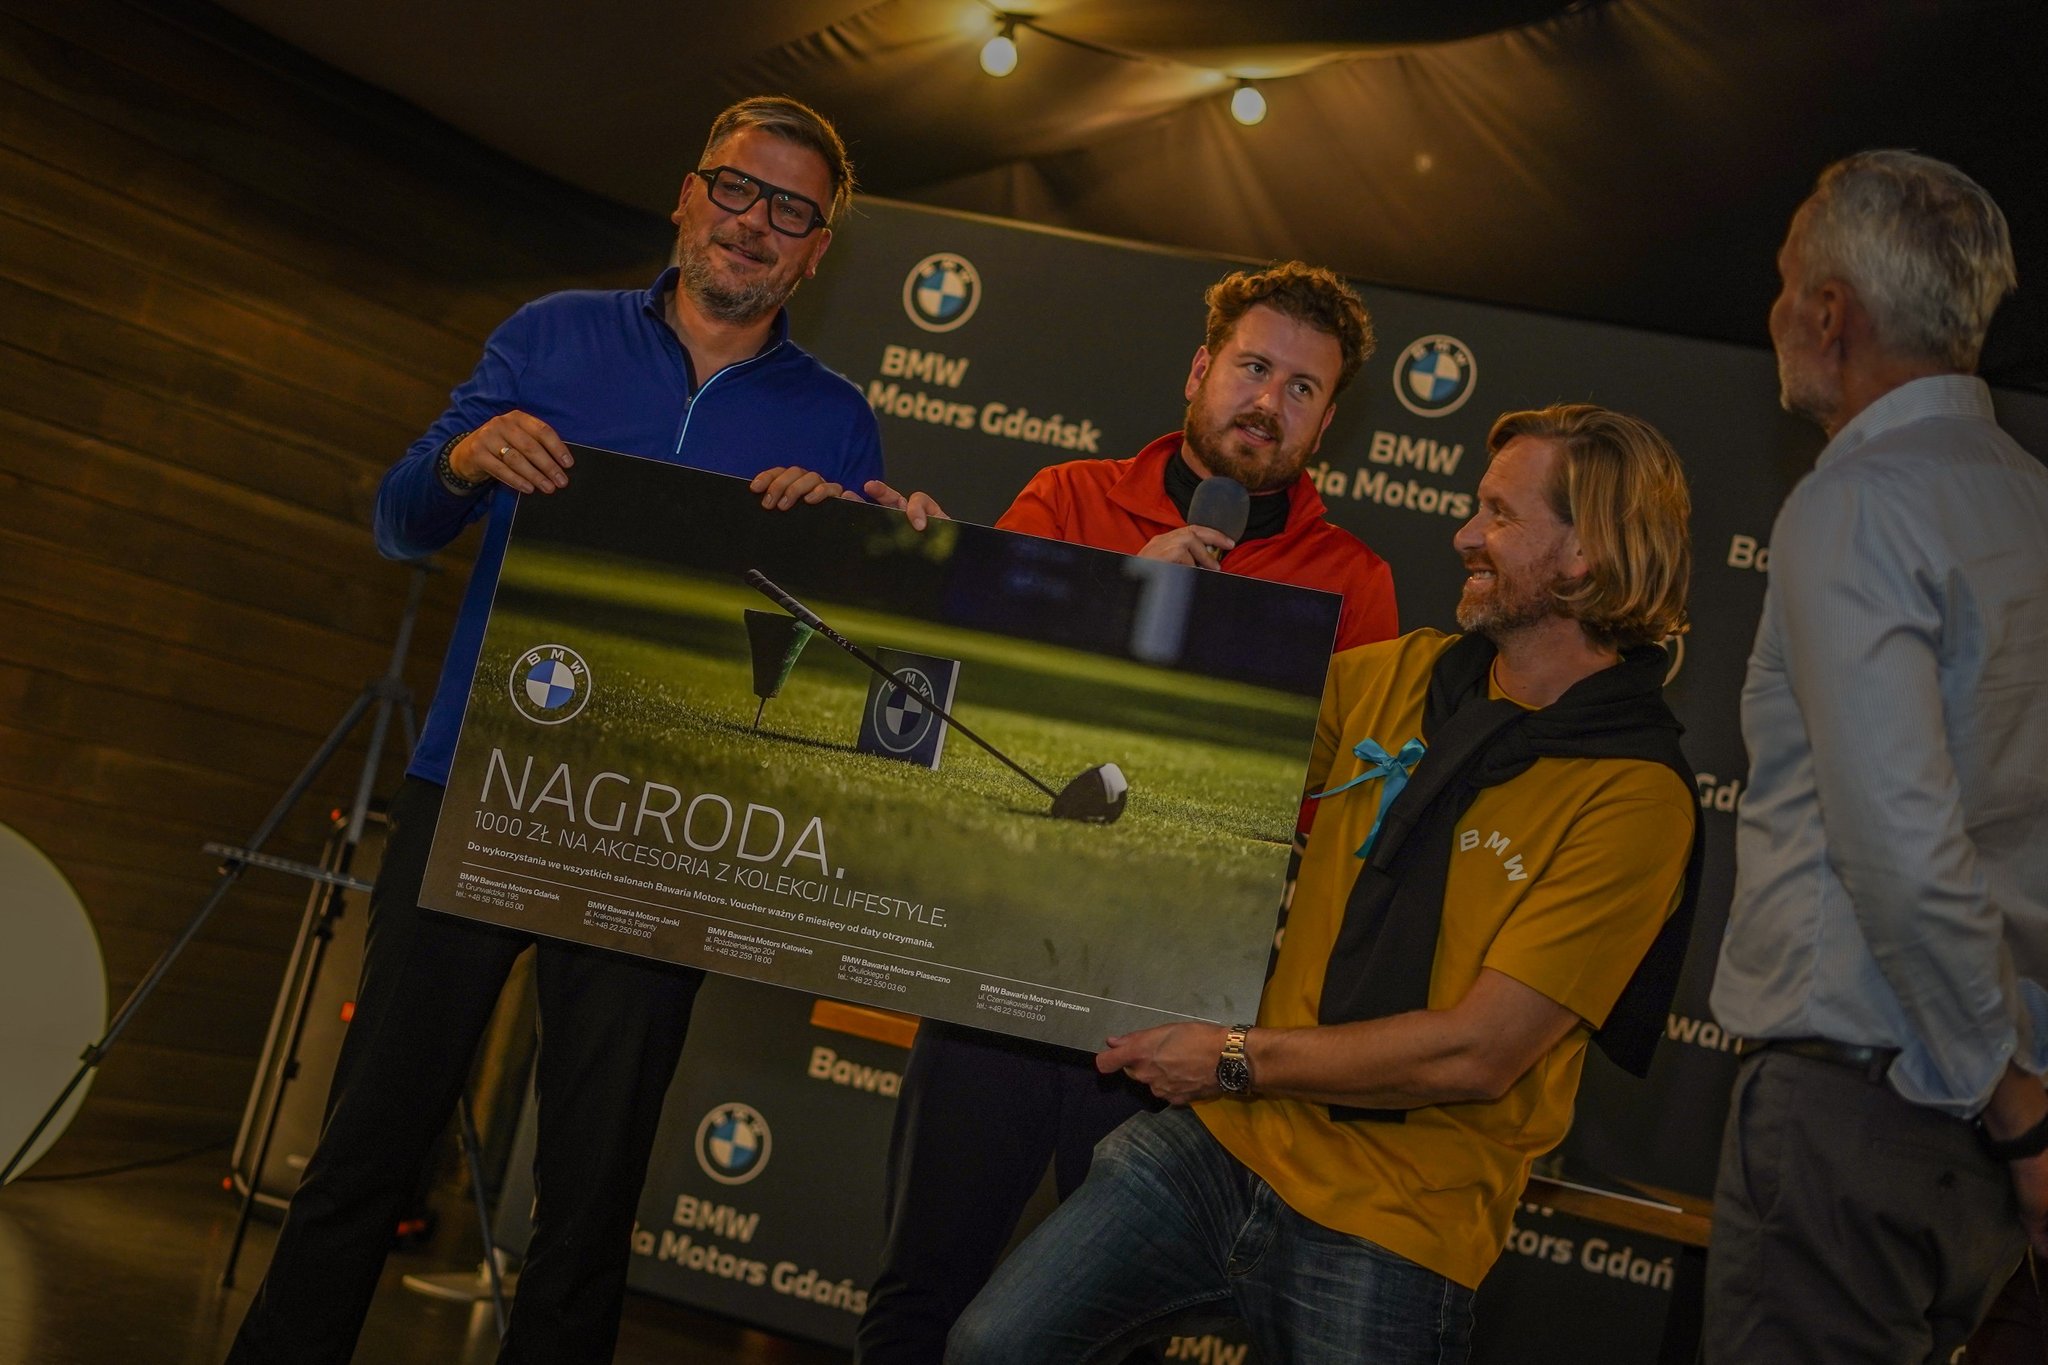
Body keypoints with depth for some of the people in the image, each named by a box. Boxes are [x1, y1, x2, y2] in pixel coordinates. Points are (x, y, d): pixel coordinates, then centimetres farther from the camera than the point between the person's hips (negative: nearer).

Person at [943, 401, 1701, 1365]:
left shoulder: (1635, 796, -12)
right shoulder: (1394, 676, 6)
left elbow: (1478, 1053, -16)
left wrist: (1238, 1059, -11)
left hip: (1390, 1235, -4)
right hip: (1224, 1140, 5)